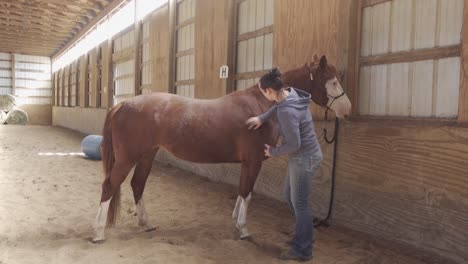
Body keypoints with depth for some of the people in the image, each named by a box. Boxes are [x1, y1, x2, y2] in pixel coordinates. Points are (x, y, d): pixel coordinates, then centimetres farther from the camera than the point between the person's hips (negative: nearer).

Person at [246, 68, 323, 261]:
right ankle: (303, 235, 38)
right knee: (290, 195, 22)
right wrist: (262, 118, 18)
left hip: (305, 158, -10)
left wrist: (273, 152, -10)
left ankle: (302, 250, 20)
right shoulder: (291, 93, -2)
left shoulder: (287, 111, -30)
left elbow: (293, 144, -26)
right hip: (301, 157, 10)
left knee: (299, 203, 4)